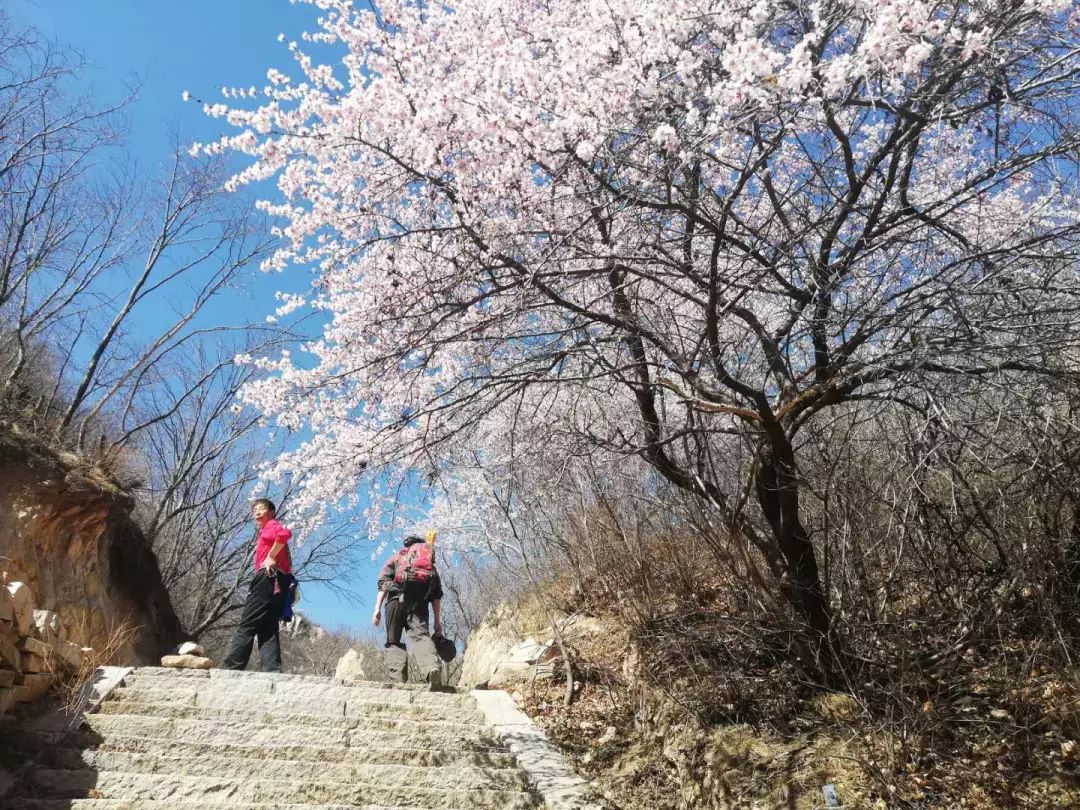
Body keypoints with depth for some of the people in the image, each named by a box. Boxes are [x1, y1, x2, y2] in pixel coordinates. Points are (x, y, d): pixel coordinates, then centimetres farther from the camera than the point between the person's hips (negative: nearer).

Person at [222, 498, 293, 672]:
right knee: (268, 630, -1)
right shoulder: (268, 532, 33)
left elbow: (285, 533, -20)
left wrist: (270, 557, -14)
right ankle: (272, 672, -13)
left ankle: (231, 669, -17)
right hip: (275, 583, 9)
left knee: (247, 625, -13)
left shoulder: (271, 526, 7)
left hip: (269, 578, -9)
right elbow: (286, 561, 25)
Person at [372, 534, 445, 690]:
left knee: (393, 641, 6)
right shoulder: (431, 565, 33)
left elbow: (383, 582, 10)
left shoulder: (397, 557, 29)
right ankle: (433, 668, -44)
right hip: (419, 601, 1)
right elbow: (437, 594, 18)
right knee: (420, 635, -16)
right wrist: (438, 622, 12)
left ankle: (397, 681, -14)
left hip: (397, 597, -1)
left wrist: (377, 608, 3)